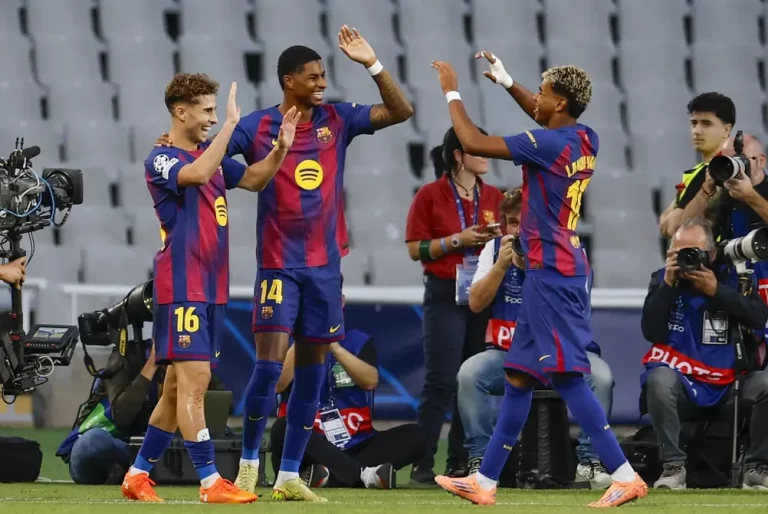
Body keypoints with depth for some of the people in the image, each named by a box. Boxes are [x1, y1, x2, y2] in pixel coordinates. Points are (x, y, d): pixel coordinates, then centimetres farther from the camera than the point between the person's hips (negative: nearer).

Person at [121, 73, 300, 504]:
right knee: (194, 380, -12)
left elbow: (253, 179, 20)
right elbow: (197, 174, -29)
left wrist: (281, 148, 2)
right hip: (182, 287, -8)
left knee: (180, 386, 11)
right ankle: (211, 482, -15)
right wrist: (230, 125, -25)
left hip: (212, 288, 9)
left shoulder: (212, 155, 15)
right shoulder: (161, 160, -9)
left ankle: (139, 474, 20)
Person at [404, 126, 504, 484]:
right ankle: (423, 464, -7)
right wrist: (457, 240, -14)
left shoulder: (494, 198, 11)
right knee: (441, 382, -10)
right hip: (445, 296, -5)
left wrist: (500, 239, -4)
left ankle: (460, 463, 8)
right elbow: (416, 249, -4)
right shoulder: (430, 196, -2)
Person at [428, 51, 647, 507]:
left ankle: (626, 477, -15)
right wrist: (506, 82, 33)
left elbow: (474, 143, -15)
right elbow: (548, 121, 32)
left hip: (552, 272, -10)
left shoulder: (548, 144, -18)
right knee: (519, 376, 13)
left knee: (568, 375, -11)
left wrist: (452, 93, -2)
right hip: (564, 269, 10)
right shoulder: (585, 141, 8)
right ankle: (486, 481, 17)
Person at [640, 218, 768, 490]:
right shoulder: (662, 279, 5)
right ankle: (673, 466, -26)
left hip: (729, 379, 1)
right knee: (659, 380, -35)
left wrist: (715, 291, -16)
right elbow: (651, 332, -7)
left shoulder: (731, 277, 5)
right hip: (680, 378, -1)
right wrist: (669, 284, -13)